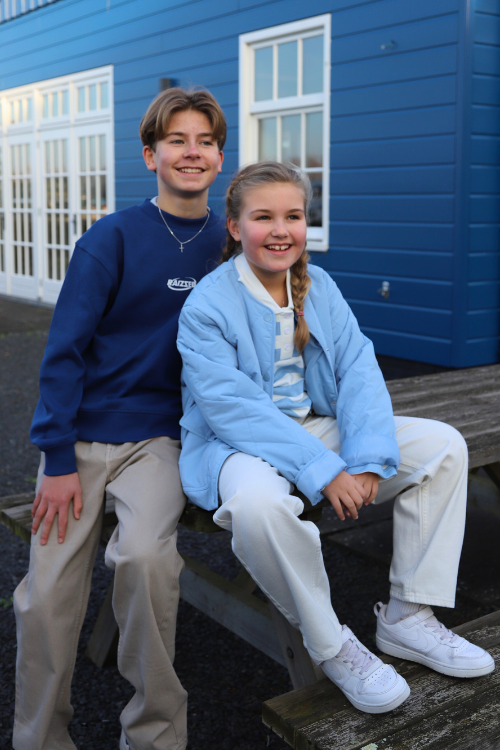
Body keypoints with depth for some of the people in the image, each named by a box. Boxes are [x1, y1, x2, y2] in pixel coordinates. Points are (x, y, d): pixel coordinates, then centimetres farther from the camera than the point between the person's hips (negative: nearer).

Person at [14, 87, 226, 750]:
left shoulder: (229, 245, 4)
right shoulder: (111, 239, -5)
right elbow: (64, 350, -6)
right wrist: (58, 458, -10)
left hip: (159, 435, 1)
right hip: (81, 435, 0)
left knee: (144, 555, -26)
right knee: (47, 595, -5)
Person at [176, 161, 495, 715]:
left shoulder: (319, 287, 4)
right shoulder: (206, 306, -14)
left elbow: (358, 372, -4)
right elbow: (233, 408, -23)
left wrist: (368, 459, -21)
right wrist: (323, 470, -30)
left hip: (319, 425, 6)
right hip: (237, 444, -6)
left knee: (443, 445, -7)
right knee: (258, 501, -41)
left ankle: (406, 618, 0)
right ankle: (331, 646, -15)